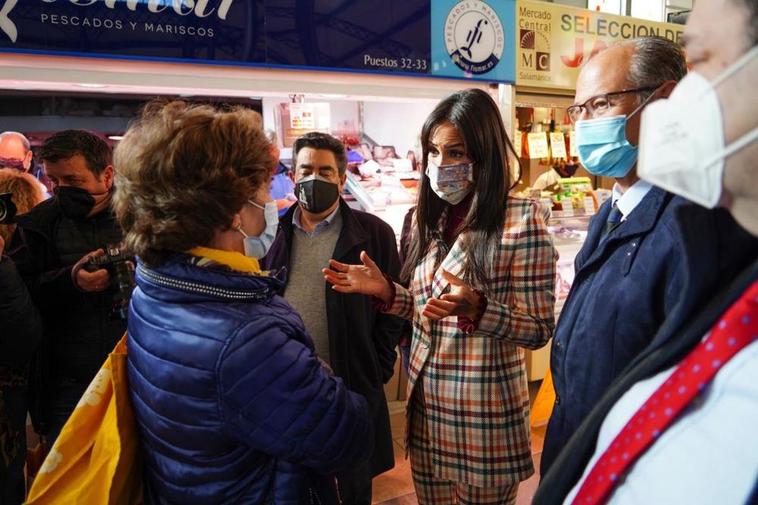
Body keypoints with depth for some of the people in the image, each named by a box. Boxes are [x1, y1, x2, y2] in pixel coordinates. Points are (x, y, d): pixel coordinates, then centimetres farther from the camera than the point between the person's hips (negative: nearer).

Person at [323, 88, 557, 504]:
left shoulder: (522, 219, -14)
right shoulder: (430, 219, 5)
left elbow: (538, 330, -13)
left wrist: (475, 308, -29)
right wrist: (385, 291, -4)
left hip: (483, 409, -6)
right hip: (425, 402, 6)